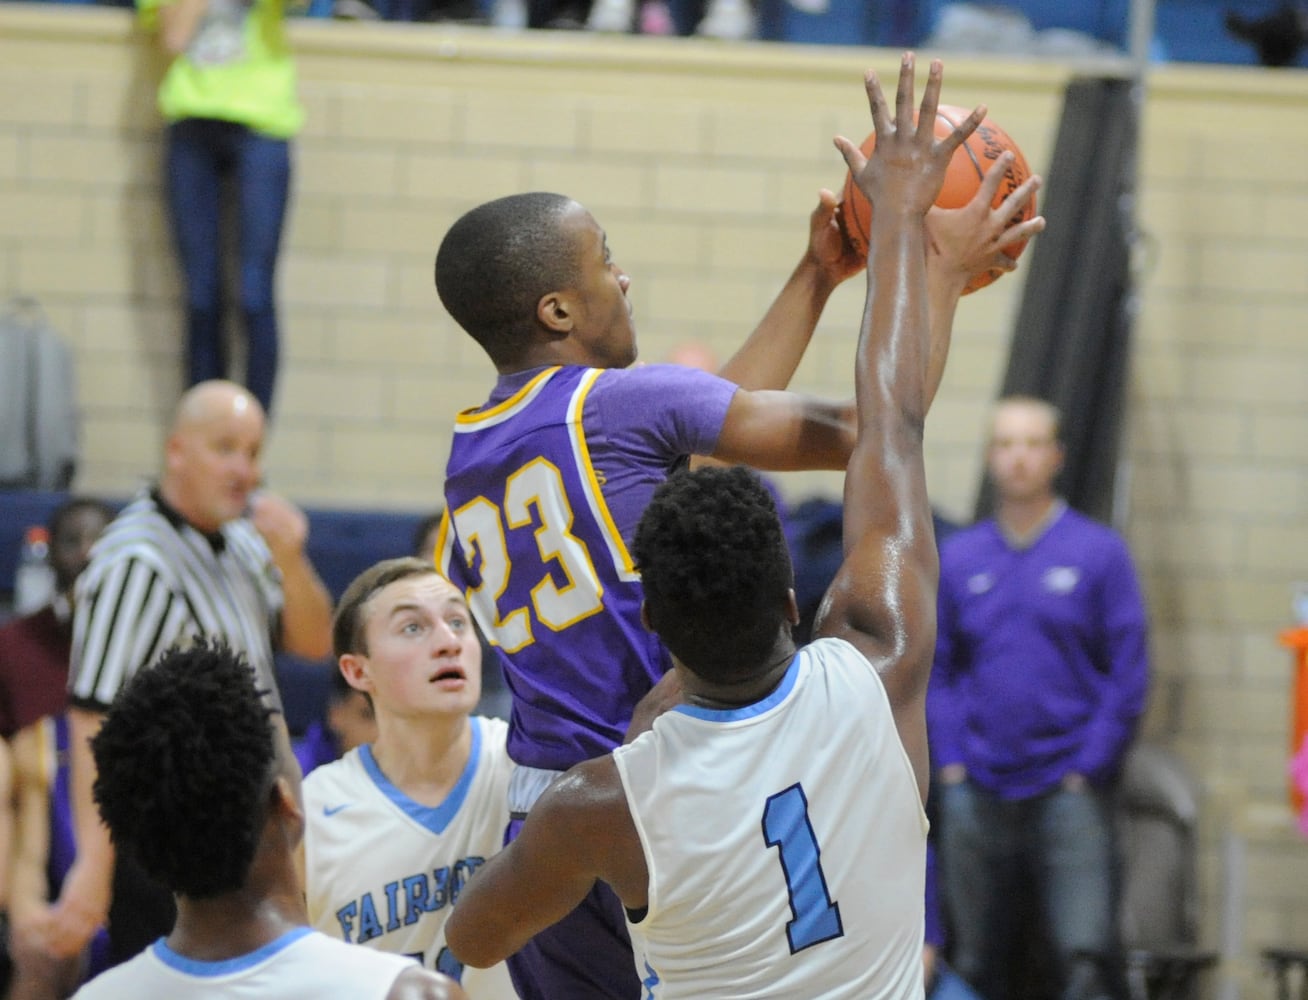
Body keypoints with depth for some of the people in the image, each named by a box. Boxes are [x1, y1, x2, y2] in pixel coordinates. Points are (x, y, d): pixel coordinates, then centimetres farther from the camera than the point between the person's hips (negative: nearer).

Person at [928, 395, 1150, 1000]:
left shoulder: (1098, 552, 1)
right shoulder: (958, 558, 10)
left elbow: (1128, 672, 0)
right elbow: (938, 670, 13)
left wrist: (1088, 768, -6)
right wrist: (951, 761, 2)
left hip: (1066, 787, -3)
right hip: (976, 793, 3)